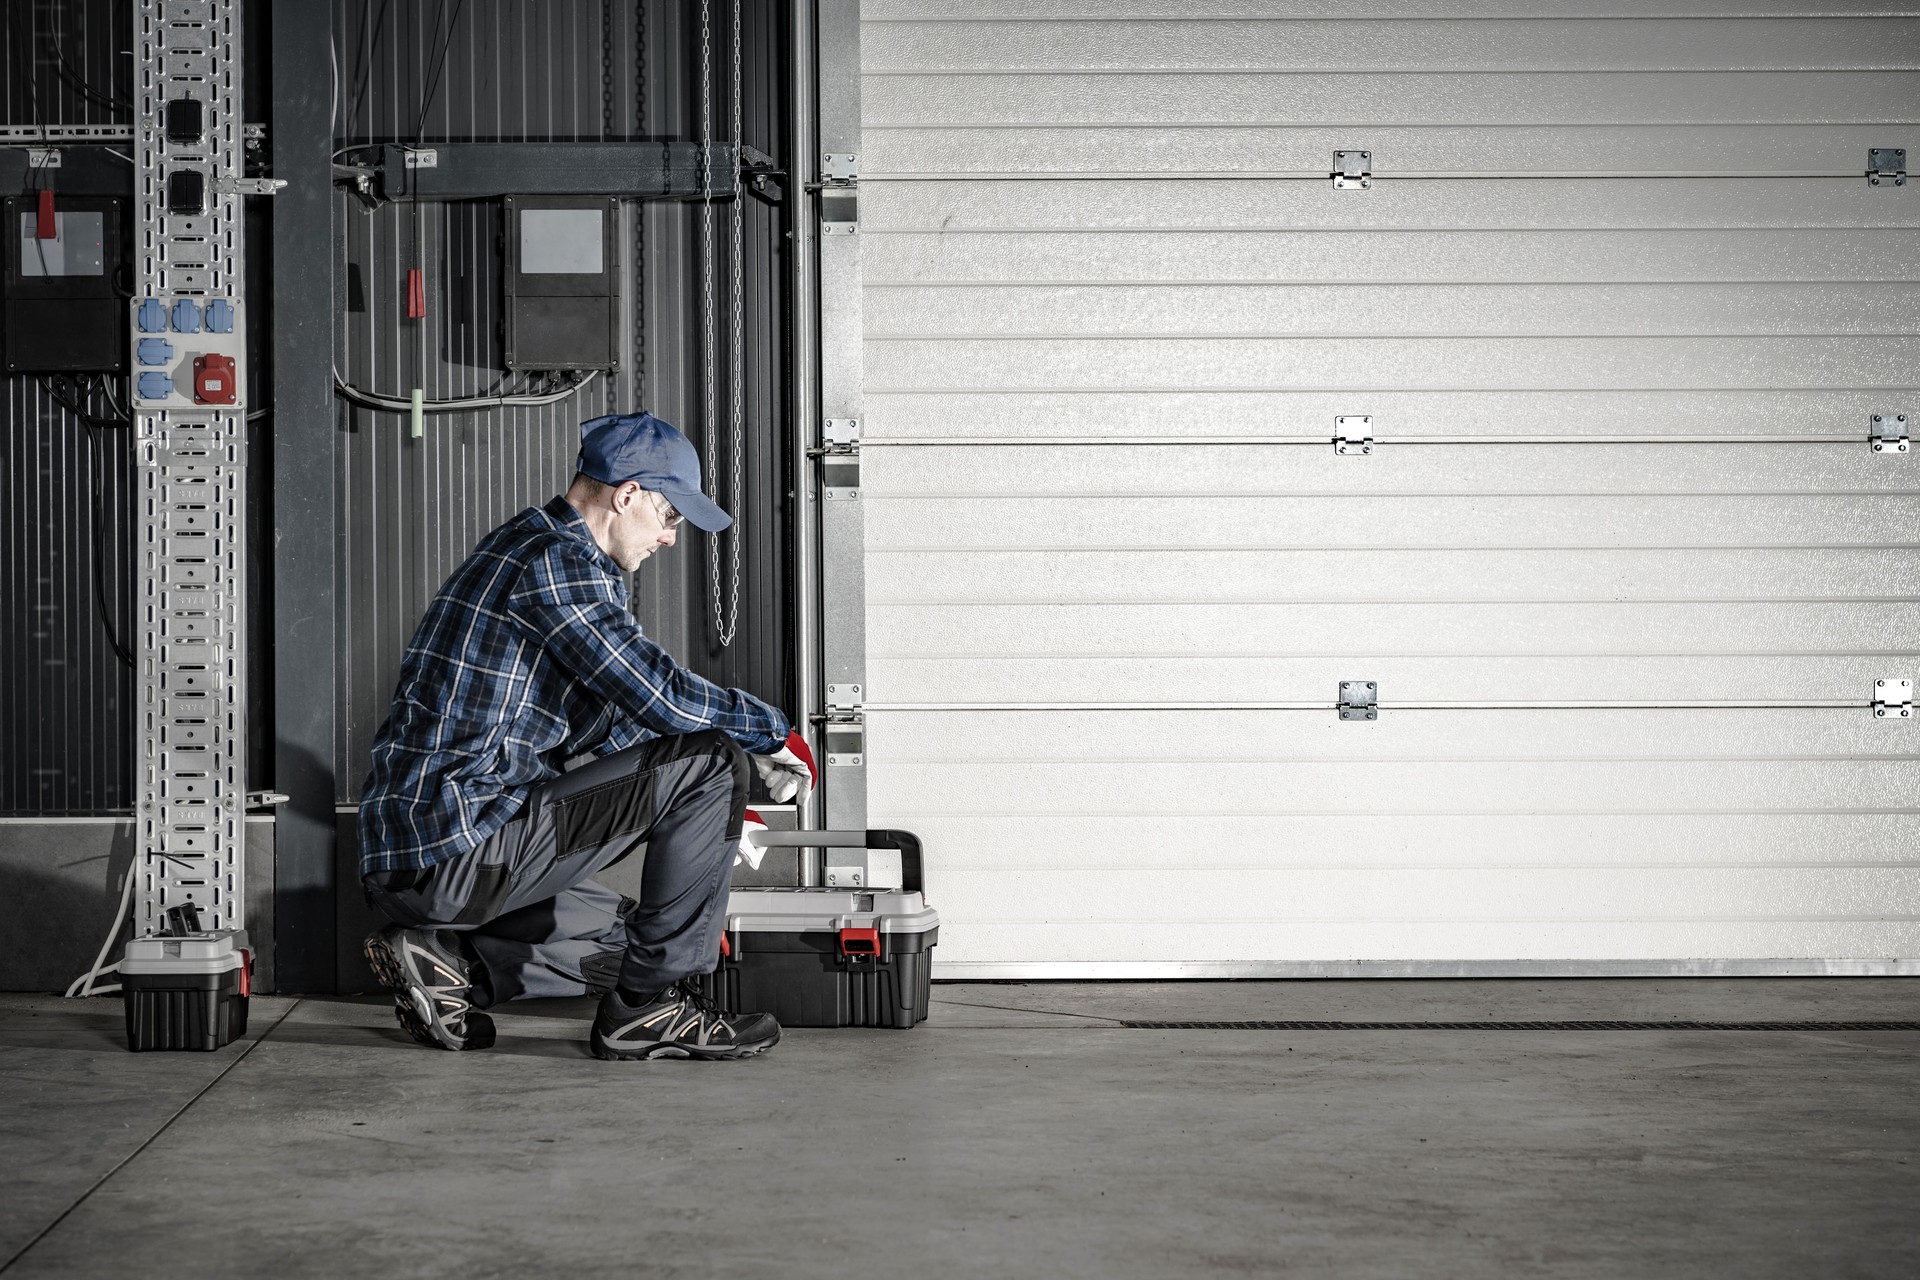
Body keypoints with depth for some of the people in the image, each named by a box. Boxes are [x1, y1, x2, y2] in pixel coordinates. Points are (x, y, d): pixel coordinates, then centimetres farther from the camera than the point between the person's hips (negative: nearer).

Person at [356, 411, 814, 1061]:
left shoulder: (524, 545, 20)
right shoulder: (558, 561, -13)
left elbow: (608, 722, 28)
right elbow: (663, 696, -18)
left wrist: (750, 742, 27)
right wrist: (773, 734, -1)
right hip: (460, 848, -11)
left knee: (625, 933, 25)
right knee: (708, 761, -10)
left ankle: (445, 959, 10)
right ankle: (649, 1006, -4)